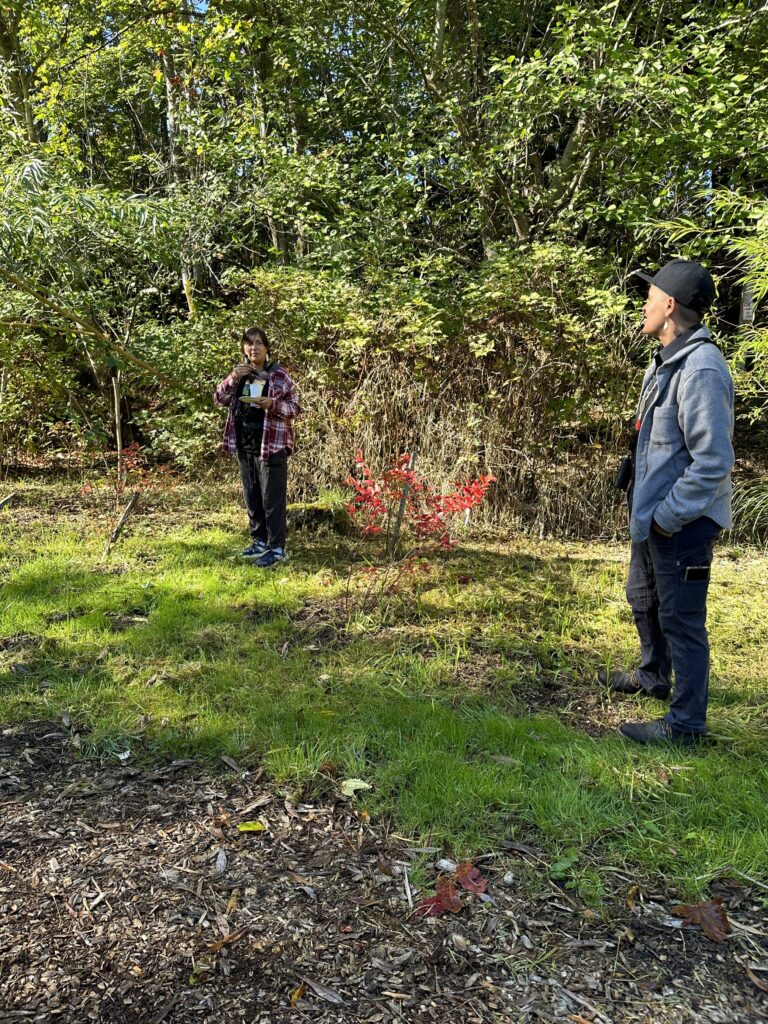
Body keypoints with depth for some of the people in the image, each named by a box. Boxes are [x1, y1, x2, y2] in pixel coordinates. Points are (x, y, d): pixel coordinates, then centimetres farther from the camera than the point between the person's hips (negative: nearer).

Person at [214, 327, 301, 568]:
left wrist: (272, 404, -22)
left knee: (273, 499, -3)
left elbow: (295, 408, -4)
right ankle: (260, 541, 27)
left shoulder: (279, 375, -5)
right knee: (252, 498, 14)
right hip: (244, 446, 6)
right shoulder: (241, 373, 11)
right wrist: (233, 378, -10)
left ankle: (277, 548, 2)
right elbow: (219, 398, 6)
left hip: (271, 445, -6)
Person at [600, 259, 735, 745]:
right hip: (654, 513, 10)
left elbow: (714, 461, -26)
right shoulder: (667, 361, 8)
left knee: (681, 619, 2)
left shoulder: (700, 369, -23)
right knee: (644, 600, 25)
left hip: (683, 522, -10)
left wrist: (668, 516, -20)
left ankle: (686, 723, 17)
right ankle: (654, 677, 48)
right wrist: (645, 506, 14)